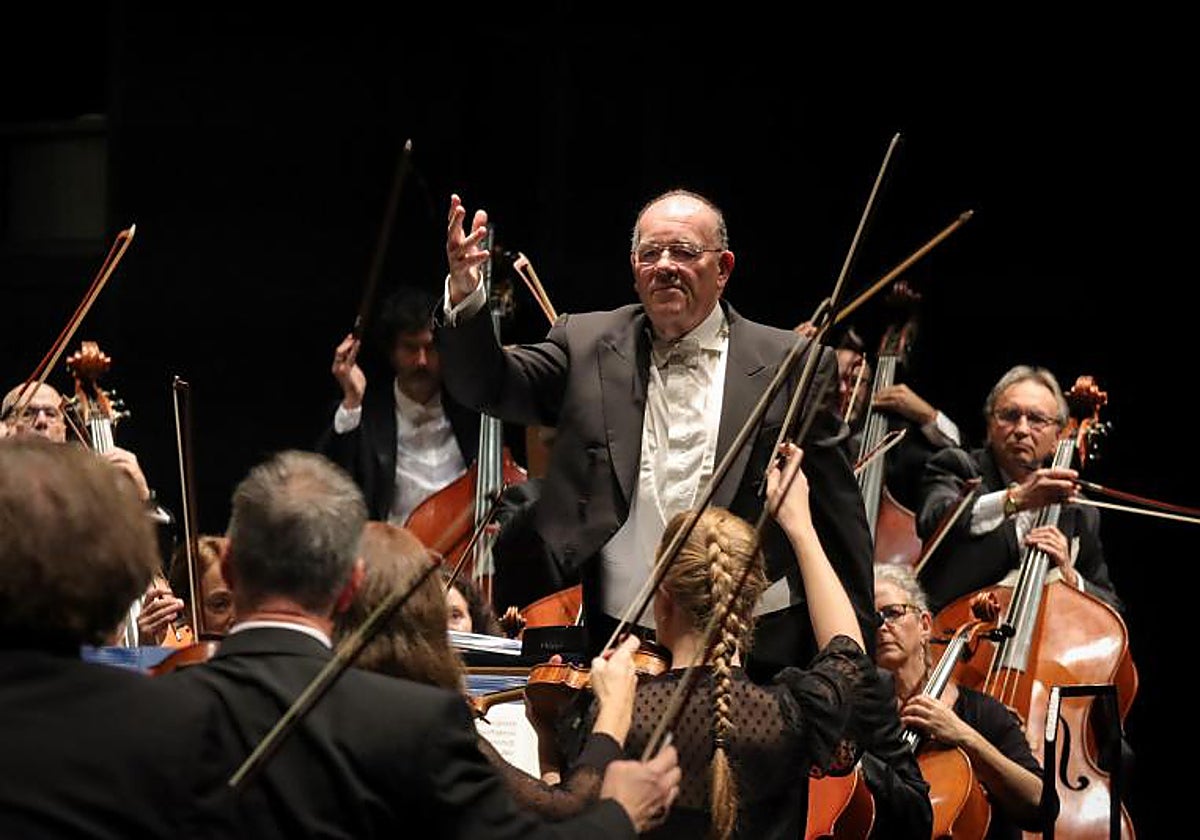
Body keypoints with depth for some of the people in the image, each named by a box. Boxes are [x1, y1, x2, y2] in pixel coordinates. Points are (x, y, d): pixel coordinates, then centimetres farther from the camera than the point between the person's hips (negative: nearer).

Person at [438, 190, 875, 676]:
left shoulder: (791, 366, 2)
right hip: (621, 648, 1)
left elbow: (840, 518, 4)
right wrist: (464, 295, -18)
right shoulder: (589, 345, 9)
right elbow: (487, 384, -1)